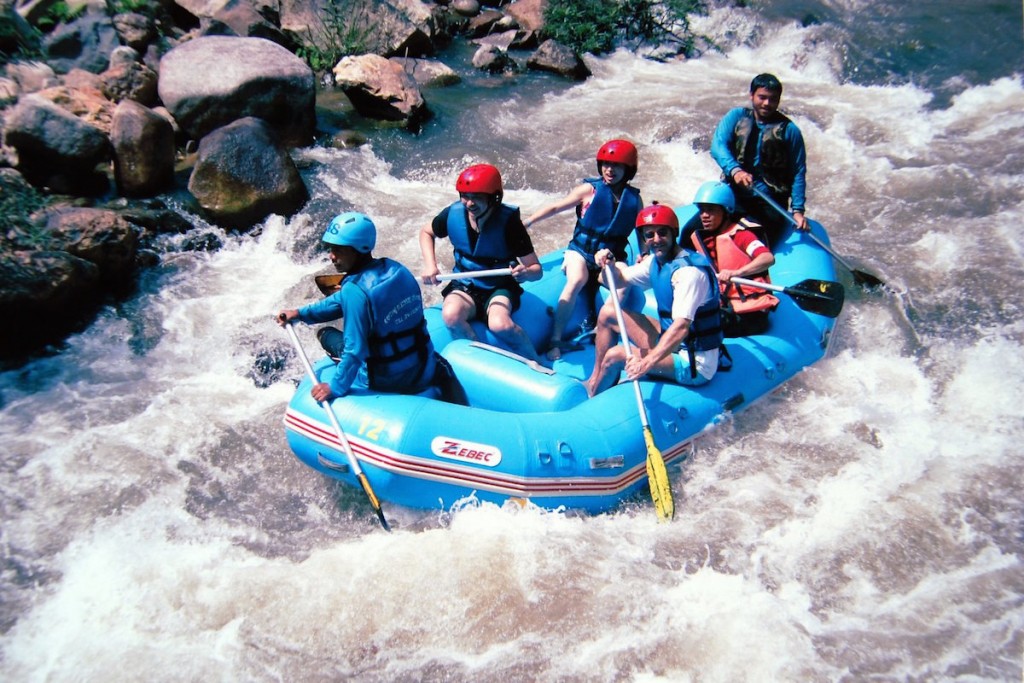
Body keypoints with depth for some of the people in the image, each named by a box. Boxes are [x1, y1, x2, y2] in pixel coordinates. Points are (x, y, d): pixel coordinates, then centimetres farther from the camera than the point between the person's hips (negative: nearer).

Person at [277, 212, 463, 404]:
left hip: (385, 382, -5)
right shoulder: (396, 269, -2)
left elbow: (355, 350, -21)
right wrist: (301, 313, 11)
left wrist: (335, 388, -9)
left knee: (325, 333, 15)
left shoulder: (355, 290, -24)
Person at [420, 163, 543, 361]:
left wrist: (526, 272, -41)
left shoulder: (509, 221, -19)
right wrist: (430, 265, -5)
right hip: (465, 287, 3)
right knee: (451, 316, -33)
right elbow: (426, 232, 12)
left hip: (499, 287, -2)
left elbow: (536, 269, -16)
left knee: (500, 324, -36)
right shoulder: (453, 214, -11)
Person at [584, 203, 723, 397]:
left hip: (695, 366, -9)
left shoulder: (689, 270, -25)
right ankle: (595, 380, 17)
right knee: (608, 312, 11)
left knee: (614, 356, -18)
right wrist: (609, 265, -11)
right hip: (670, 343, 9)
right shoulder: (656, 261, 3)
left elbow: (681, 327, -36)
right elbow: (617, 280, 12)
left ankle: (591, 396, 12)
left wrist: (647, 362, -46)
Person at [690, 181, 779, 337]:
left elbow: (768, 258, -25)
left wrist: (736, 273, -38)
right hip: (725, 306, 8)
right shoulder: (701, 238, 15)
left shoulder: (740, 233, -9)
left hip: (750, 311, -8)